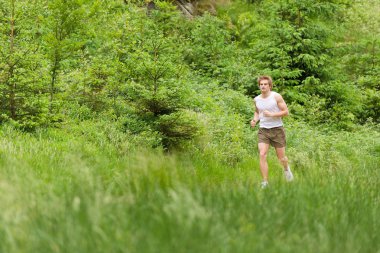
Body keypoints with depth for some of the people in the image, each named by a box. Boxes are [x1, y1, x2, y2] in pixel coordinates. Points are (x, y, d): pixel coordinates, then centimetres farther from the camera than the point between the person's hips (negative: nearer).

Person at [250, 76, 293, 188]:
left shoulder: (276, 96, -8)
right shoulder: (256, 99, 5)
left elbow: (286, 112, -7)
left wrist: (271, 114, -19)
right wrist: (255, 120, 3)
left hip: (277, 129, -2)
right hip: (263, 130, 2)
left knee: (281, 157, 7)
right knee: (262, 155, -15)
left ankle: (286, 168, 43)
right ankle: (265, 182, -10)